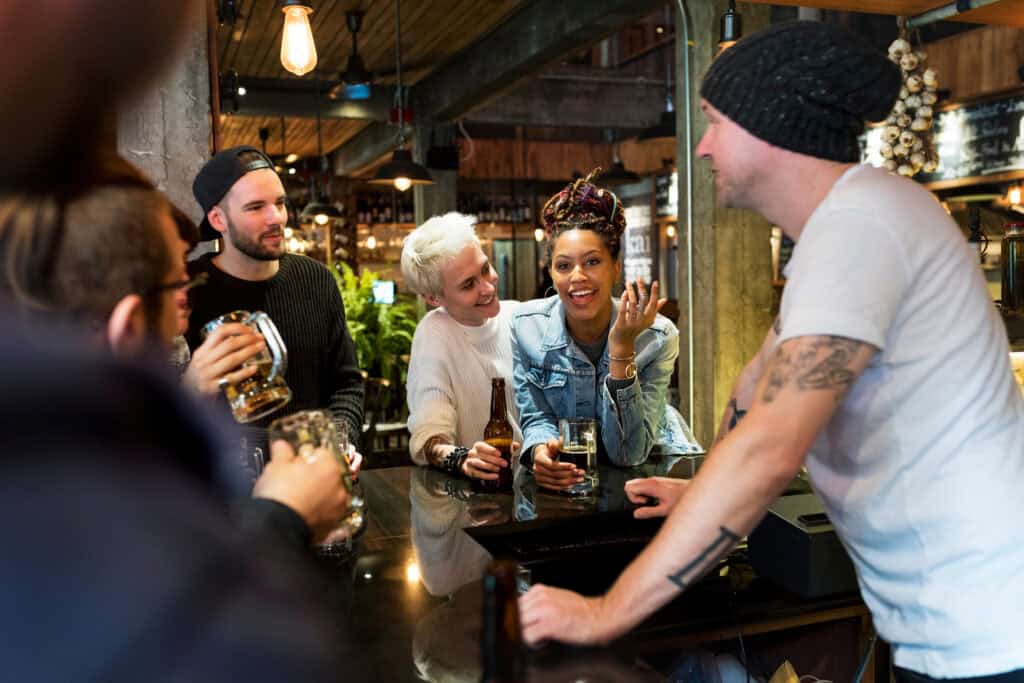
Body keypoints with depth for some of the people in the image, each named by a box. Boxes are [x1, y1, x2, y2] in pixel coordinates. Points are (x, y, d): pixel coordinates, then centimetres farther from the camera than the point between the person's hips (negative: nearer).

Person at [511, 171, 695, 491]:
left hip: (648, 464, -2)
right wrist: (541, 451, -29)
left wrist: (622, 350, -32)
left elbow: (628, 454, -22)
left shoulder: (657, 337, -18)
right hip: (565, 472, 2)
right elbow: (537, 419, -6)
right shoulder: (527, 326, -13)